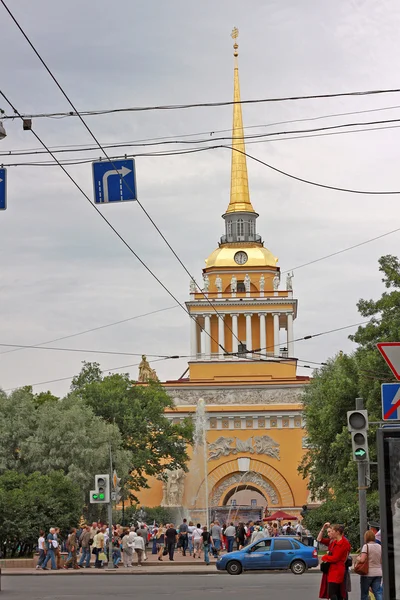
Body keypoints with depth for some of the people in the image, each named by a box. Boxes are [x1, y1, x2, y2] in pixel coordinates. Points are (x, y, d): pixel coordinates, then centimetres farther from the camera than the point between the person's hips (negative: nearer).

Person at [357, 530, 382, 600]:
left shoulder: (366, 546, -10)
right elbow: (382, 561, 11)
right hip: (378, 573, 5)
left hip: (368, 573, -5)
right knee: (378, 593, -2)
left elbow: (362, 560, -18)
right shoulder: (380, 546, 8)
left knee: (364, 594, 7)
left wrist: (358, 559, 3)